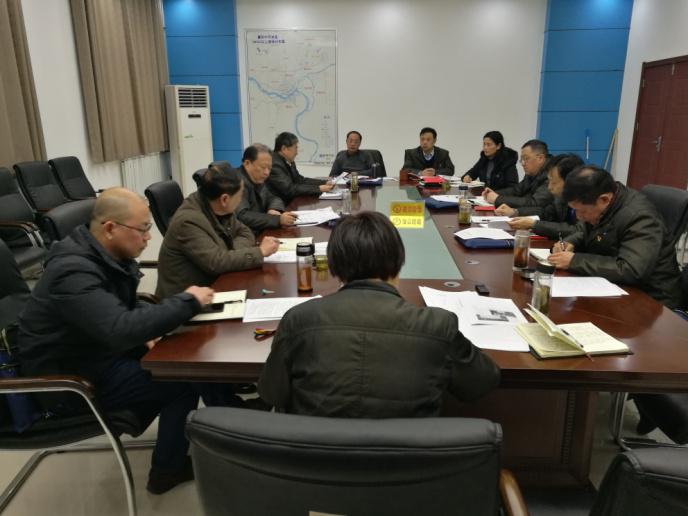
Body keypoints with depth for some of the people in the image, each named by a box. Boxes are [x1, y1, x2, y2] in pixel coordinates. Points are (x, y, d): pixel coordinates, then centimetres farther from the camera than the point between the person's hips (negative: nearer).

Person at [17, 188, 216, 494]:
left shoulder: (108, 255, -2)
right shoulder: (74, 271, -30)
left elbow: (125, 309, 12)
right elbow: (120, 330, -41)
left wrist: (146, 331, -10)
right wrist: (187, 301, -30)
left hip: (98, 349, 8)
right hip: (69, 378, -8)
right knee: (184, 381, -13)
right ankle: (167, 470, 6)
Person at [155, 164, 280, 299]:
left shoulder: (219, 209, 0)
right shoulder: (189, 221, -24)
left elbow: (244, 232, 8)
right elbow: (216, 262, -29)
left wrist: (234, 252, -14)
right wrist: (260, 251, -22)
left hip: (213, 284, 7)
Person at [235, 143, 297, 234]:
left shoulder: (258, 180, 8)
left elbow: (274, 199, 17)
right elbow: (242, 216, -29)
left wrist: (274, 210, -7)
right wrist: (278, 219, -29)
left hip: (260, 233, 9)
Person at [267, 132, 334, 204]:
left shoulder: (288, 161, 6)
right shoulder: (274, 165, -21)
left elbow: (300, 180, 14)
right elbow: (290, 189, -26)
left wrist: (325, 183, 2)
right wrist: (318, 189, -22)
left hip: (291, 202, 8)